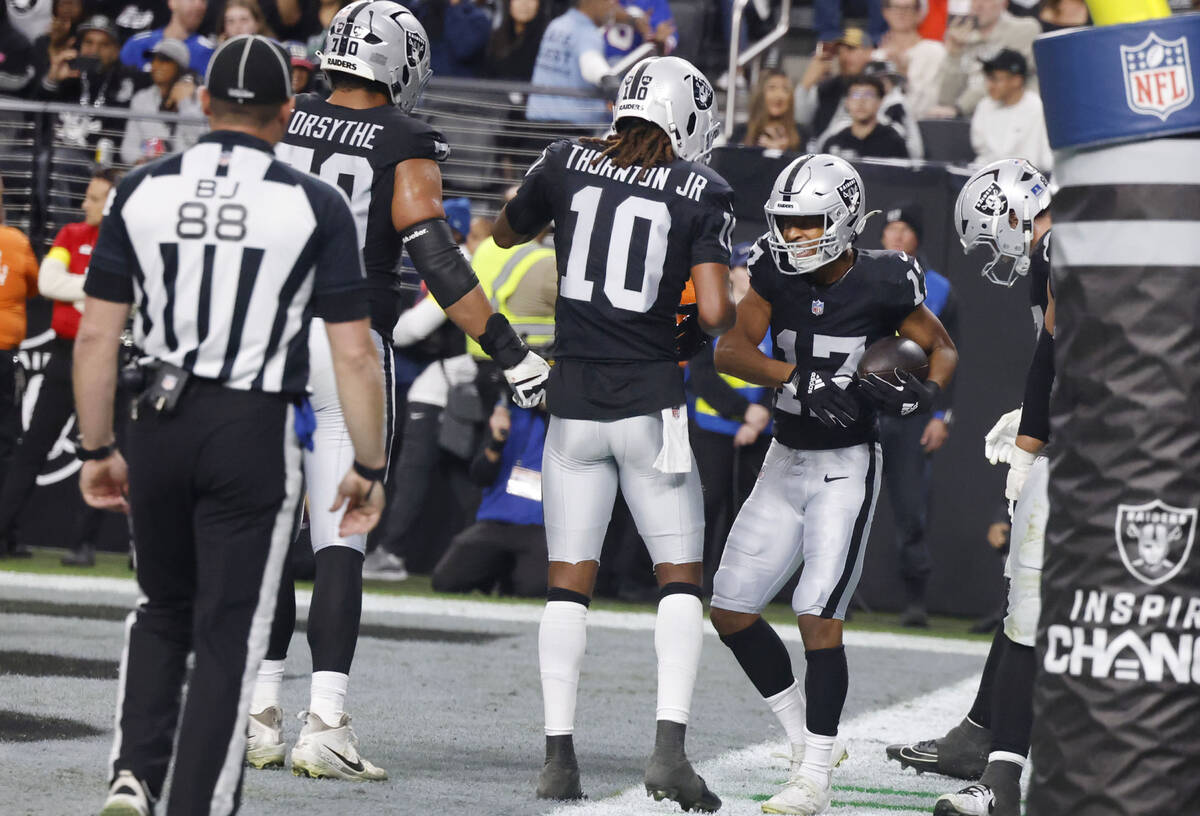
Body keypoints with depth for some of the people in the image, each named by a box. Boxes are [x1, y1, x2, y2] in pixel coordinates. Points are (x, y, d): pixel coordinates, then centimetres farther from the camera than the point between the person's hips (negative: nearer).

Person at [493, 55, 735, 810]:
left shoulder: (568, 164, 2)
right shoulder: (703, 194, -5)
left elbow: (505, 235, 22)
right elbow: (716, 312, -13)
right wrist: (712, 322, 10)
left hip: (575, 407, 2)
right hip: (652, 404, -2)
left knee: (569, 583, 9)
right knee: (681, 577, 7)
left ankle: (560, 755, 3)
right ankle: (671, 746, -7)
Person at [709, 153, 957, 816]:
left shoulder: (882, 284, -12)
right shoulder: (775, 272, -4)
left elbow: (941, 349, 2)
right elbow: (730, 349, -15)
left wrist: (924, 390, -20)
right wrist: (802, 379, -30)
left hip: (845, 468, -6)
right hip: (786, 460, 6)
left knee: (818, 617, -15)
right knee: (730, 611, 7)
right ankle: (808, 738, 23)